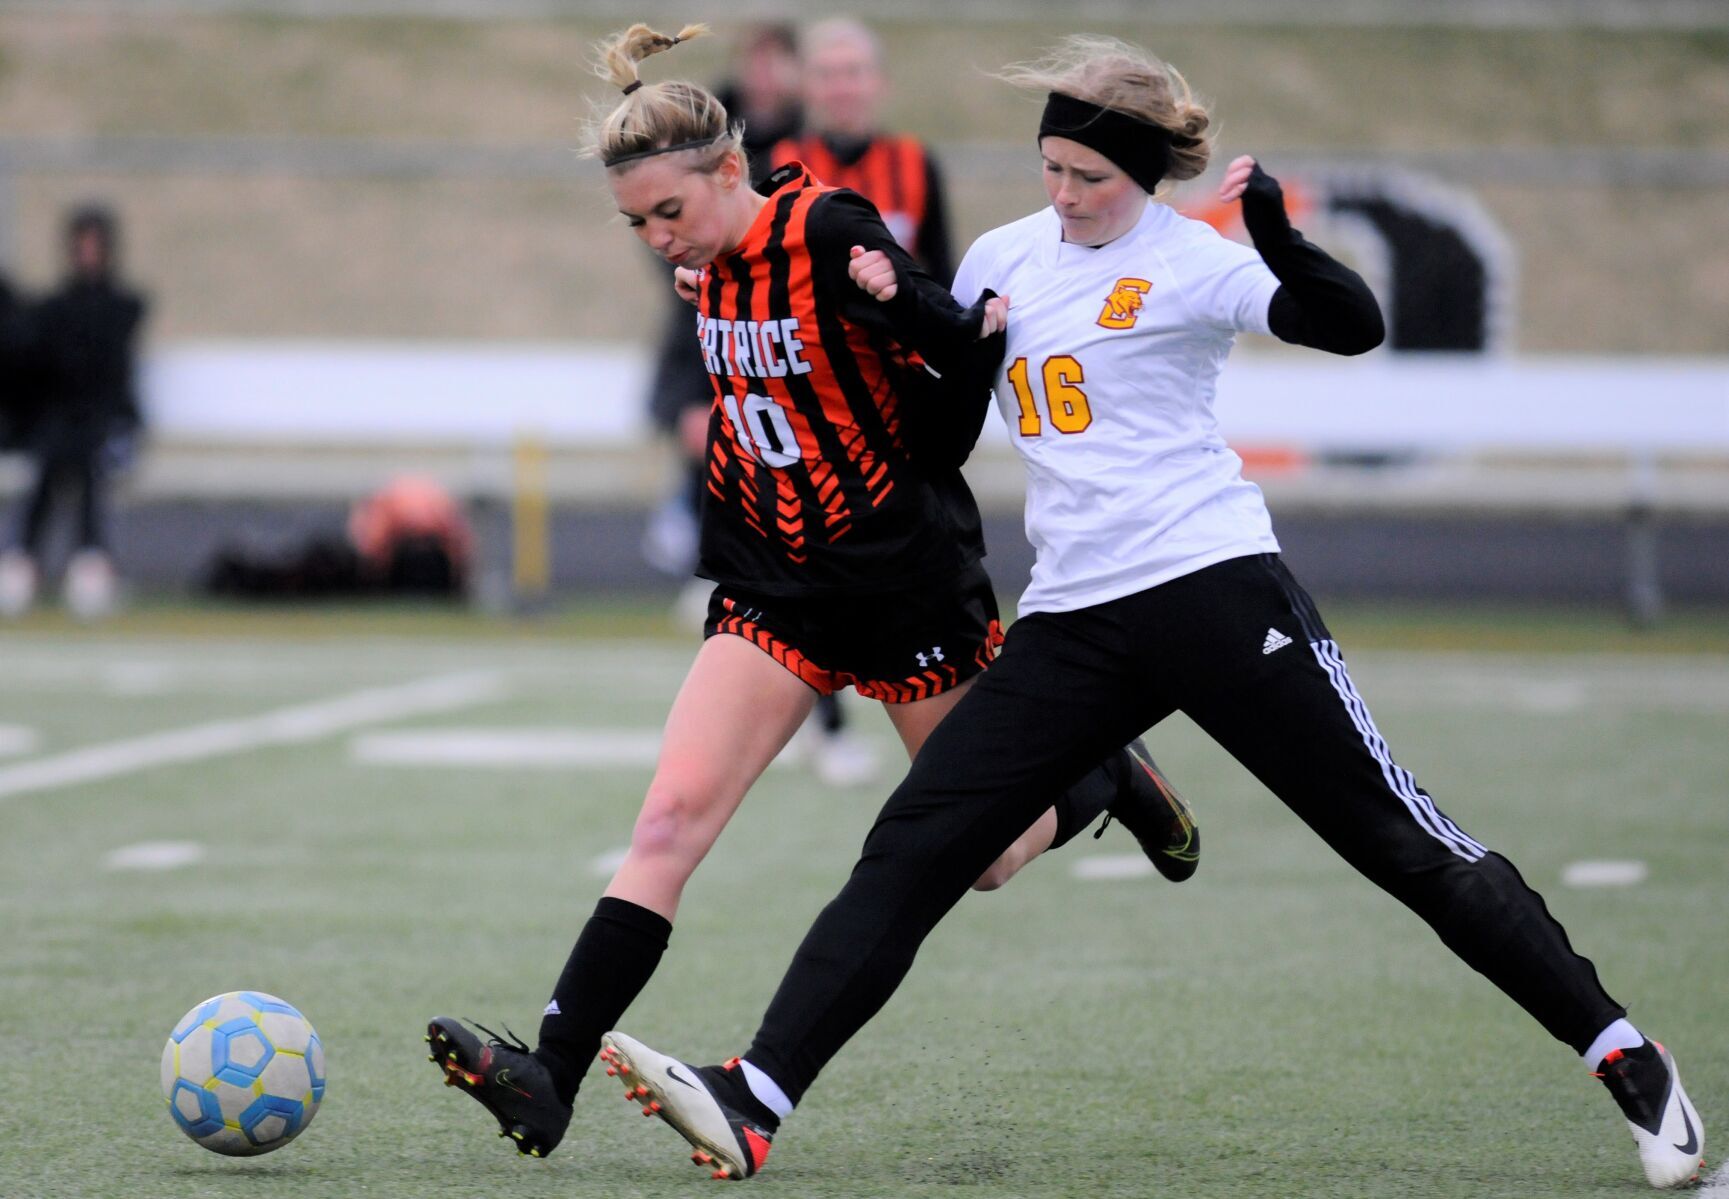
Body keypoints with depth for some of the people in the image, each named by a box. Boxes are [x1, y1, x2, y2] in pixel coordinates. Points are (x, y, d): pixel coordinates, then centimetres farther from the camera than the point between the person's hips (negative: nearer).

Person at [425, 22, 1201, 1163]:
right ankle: (550, 1078, -18)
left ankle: (1110, 778, 41)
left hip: (907, 583, -6)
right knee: (669, 821, -11)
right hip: (777, 588, 6)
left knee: (981, 858, 10)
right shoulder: (715, 267, 3)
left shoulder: (833, 237, -19)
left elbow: (972, 358, -16)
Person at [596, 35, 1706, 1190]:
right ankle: (755, 1104, -11)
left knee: (1401, 840, -5)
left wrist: (1279, 240, -35)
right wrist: (902, 303, 6)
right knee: (910, 852, -6)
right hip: (1072, 620, 5)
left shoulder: (1189, 261, -5)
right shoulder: (1002, 258, 12)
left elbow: (1352, 325, -17)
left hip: (1214, 591, -5)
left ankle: (1624, 1056, 5)